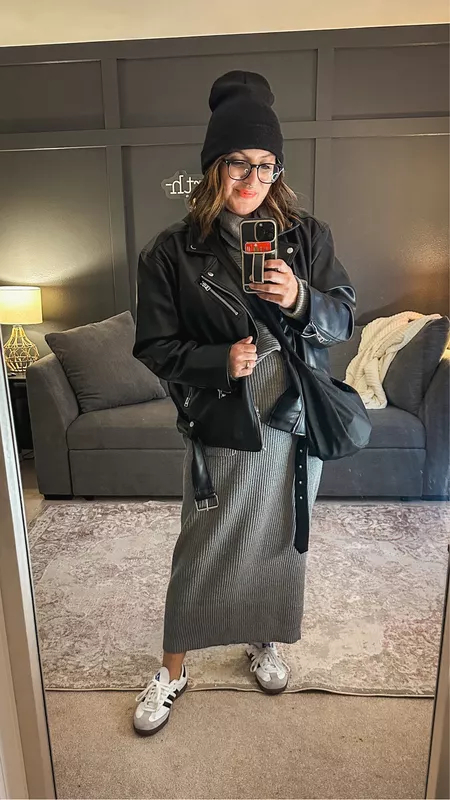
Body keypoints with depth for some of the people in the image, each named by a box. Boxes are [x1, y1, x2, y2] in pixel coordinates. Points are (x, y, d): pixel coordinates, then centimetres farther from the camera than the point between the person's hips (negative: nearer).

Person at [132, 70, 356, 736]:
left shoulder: (307, 236, 0)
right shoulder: (173, 251, -6)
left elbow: (344, 317, 2)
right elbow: (155, 346, -4)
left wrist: (300, 300, -19)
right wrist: (219, 361, -21)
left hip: (296, 421, 3)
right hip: (221, 429, -2)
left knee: (282, 540, 18)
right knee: (202, 553, 9)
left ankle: (264, 641, 46)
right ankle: (172, 672, 34)